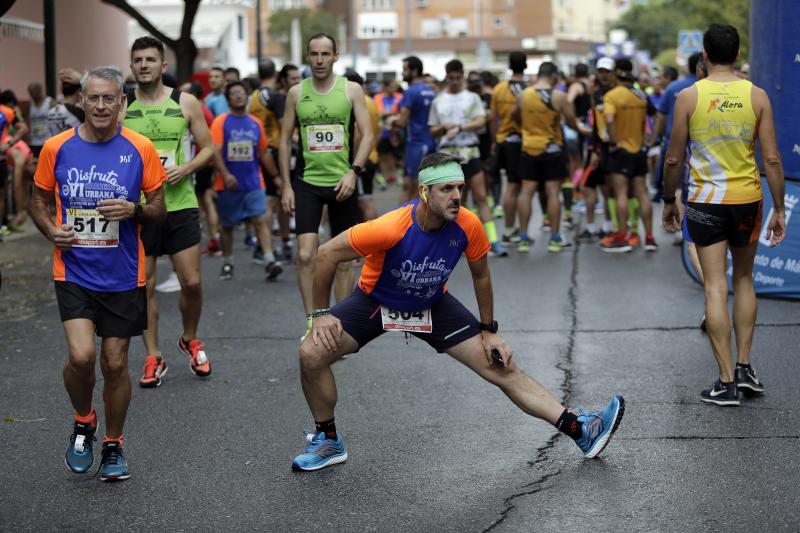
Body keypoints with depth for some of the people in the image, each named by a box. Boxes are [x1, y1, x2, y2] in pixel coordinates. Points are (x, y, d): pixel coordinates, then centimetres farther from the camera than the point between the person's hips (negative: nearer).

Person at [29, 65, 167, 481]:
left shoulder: (140, 149, -3)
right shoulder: (56, 148, -1)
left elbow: (158, 208, 5)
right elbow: (39, 200, 12)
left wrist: (134, 210, -17)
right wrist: (51, 230, -8)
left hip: (123, 276, 0)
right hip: (73, 272, 0)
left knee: (115, 363, 6)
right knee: (81, 355, -17)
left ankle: (113, 446, 26)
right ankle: (83, 423, 14)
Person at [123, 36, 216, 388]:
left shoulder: (185, 103, 1)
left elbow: (208, 148, 5)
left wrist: (186, 168, -12)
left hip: (180, 204, 0)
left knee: (191, 282, -1)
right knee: (144, 285, 3)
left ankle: (190, 340, 26)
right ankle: (153, 358, 14)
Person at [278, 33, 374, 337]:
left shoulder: (351, 90, 0)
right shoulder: (296, 93, 3)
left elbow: (367, 135, -4)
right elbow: (285, 139, 6)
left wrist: (354, 171, -17)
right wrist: (285, 185, 0)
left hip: (342, 183, 0)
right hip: (307, 183, 0)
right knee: (305, 255, -11)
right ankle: (311, 323, -2)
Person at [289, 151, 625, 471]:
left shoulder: (468, 226, -24)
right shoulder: (390, 227, -36)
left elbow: (481, 276, -2)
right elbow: (327, 254, -23)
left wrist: (489, 331, 2)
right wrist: (321, 314, -18)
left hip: (433, 305, 2)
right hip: (374, 300, -2)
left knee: (502, 368, -5)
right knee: (312, 354, -22)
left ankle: (579, 430, 0)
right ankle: (328, 442, 0)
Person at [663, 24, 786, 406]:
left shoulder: (689, 97, -6)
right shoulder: (757, 96, -3)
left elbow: (674, 159, -3)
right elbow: (772, 159, -4)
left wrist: (668, 201, 11)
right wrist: (779, 209, 4)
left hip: (705, 200, -2)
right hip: (747, 200, 2)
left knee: (715, 288, 0)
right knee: (744, 280, 19)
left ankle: (726, 382, -1)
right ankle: (744, 367, 17)